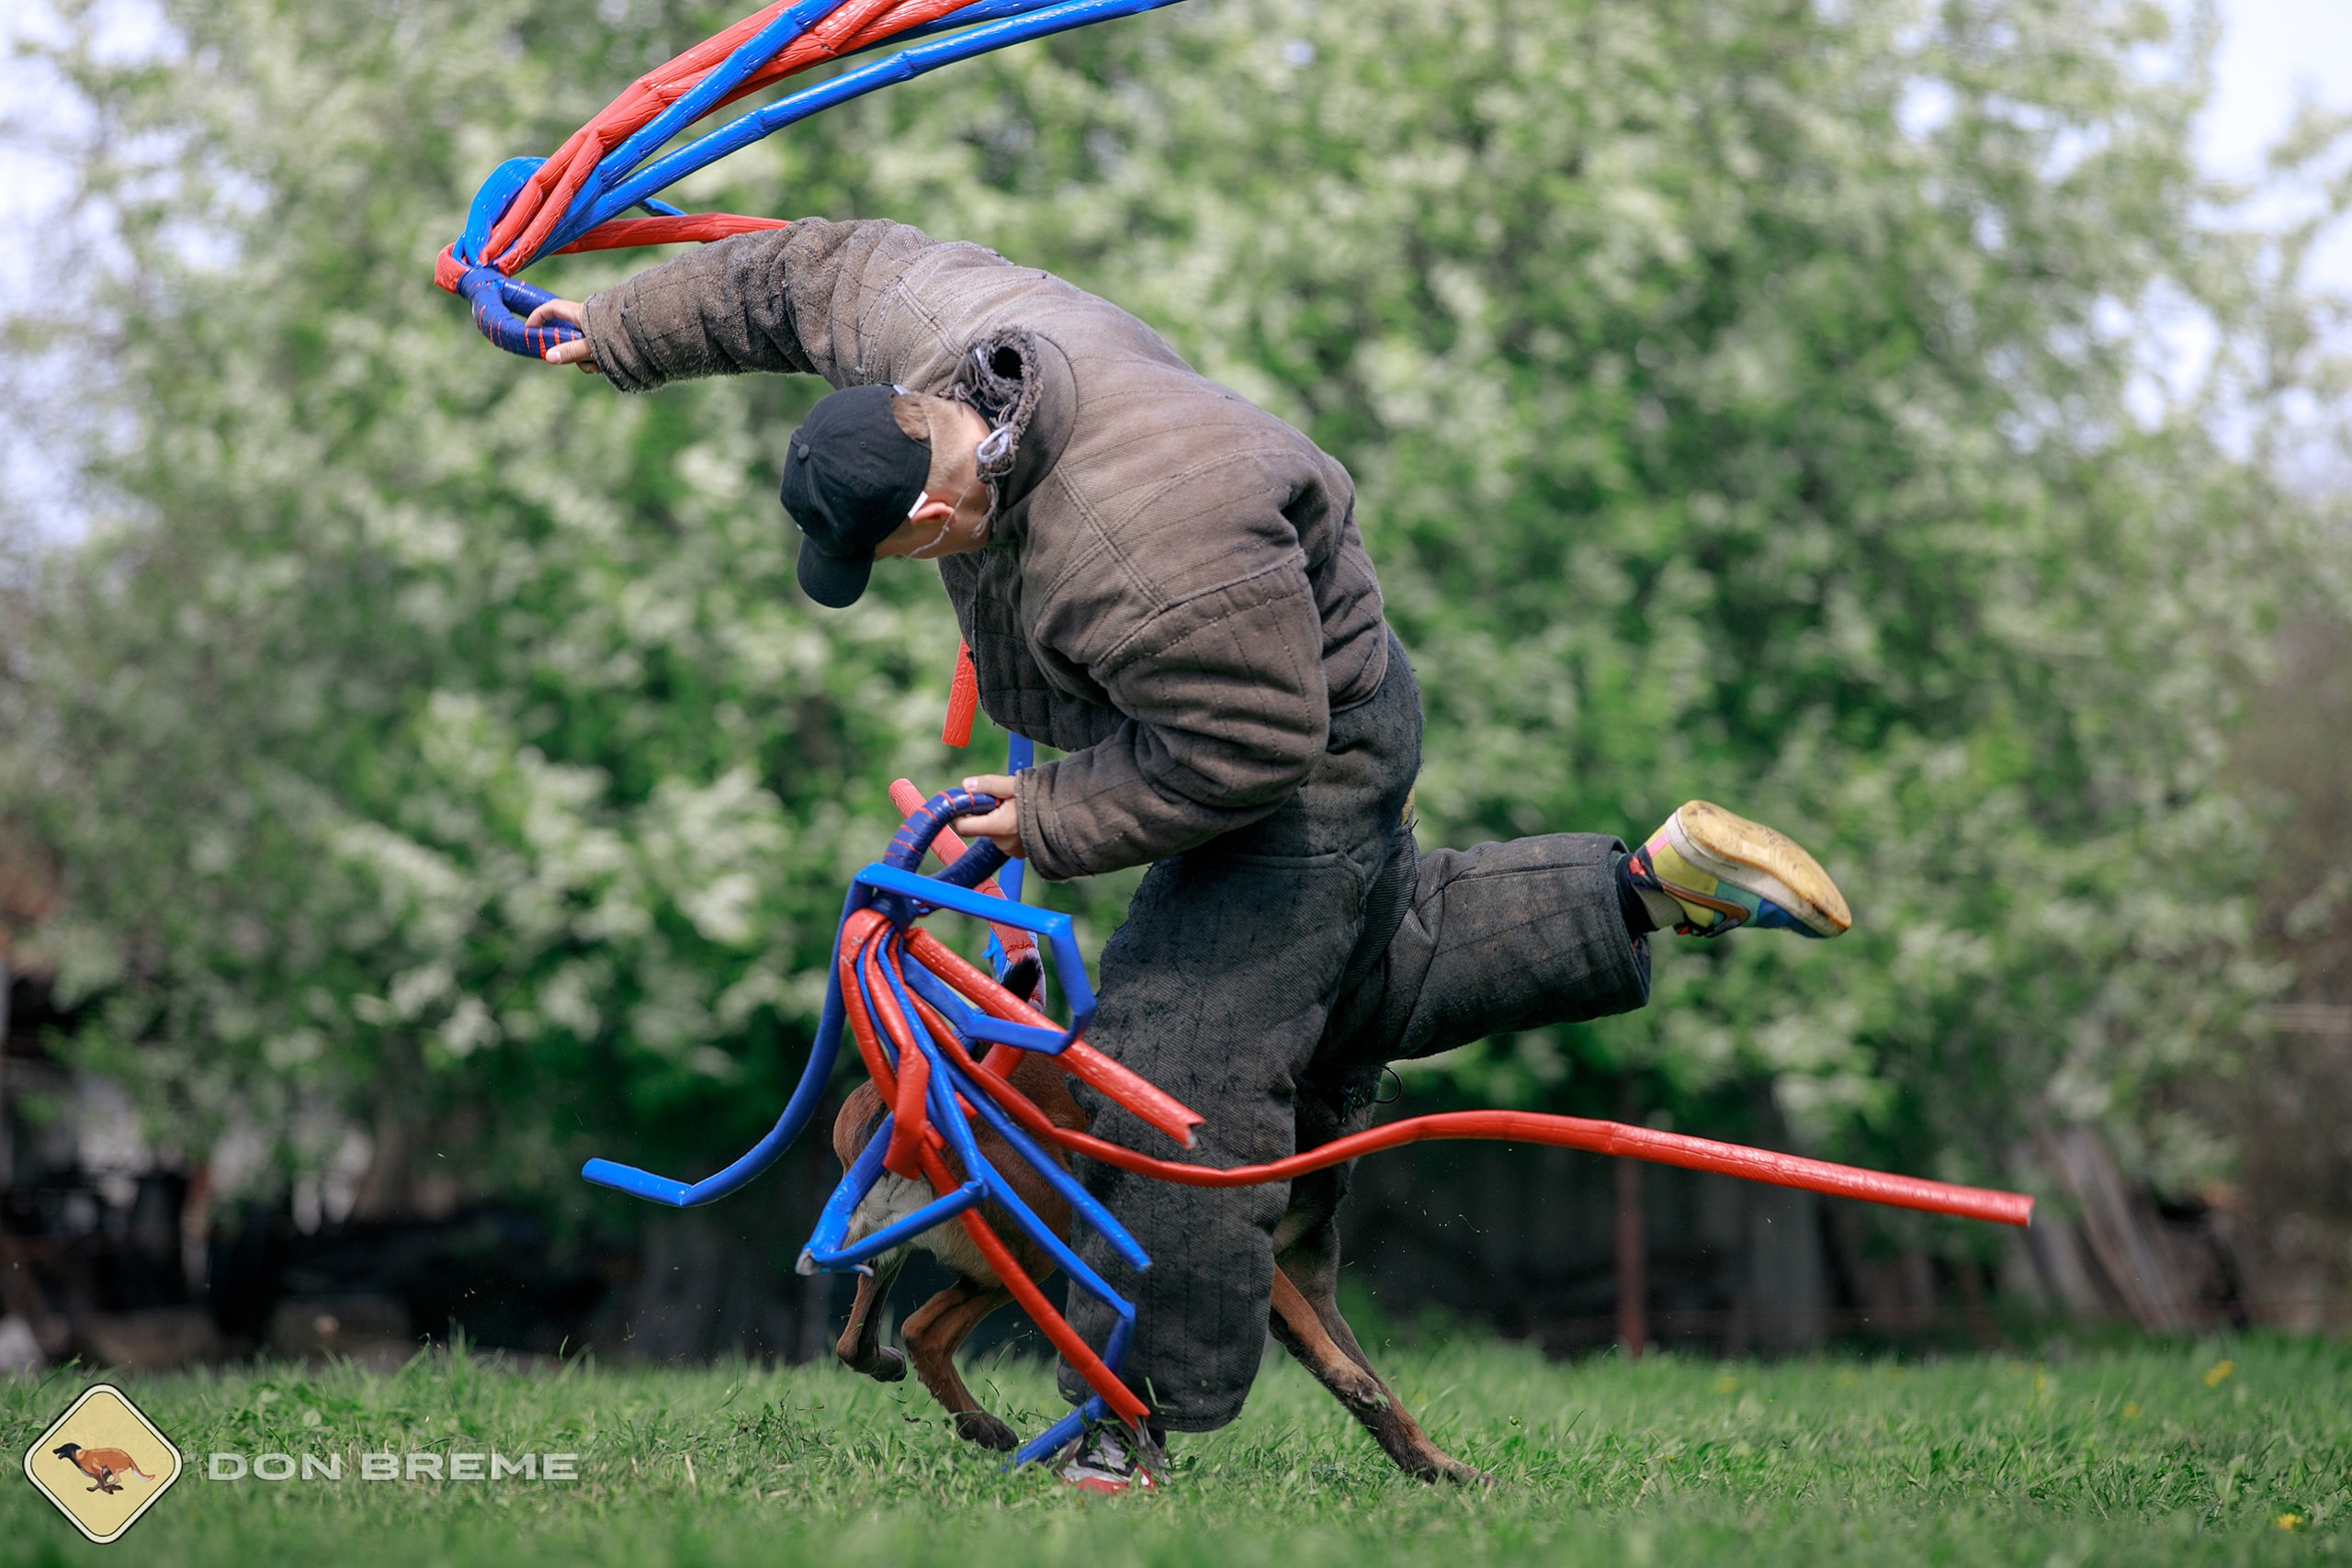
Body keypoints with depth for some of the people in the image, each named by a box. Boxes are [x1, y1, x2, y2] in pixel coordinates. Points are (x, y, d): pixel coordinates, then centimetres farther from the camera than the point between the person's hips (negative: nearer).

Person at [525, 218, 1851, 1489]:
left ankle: (1134, 1421, -3)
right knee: (1369, 972, 25)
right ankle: (1650, 888, 29)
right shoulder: (929, 327, -18)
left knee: (1182, 1061, -10)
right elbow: (797, 275, 1)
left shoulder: (1152, 561, -42)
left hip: (1307, 766, -10)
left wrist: (1051, 822, -22)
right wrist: (616, 338, 12)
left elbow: (1243, 751, -32)